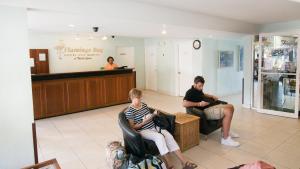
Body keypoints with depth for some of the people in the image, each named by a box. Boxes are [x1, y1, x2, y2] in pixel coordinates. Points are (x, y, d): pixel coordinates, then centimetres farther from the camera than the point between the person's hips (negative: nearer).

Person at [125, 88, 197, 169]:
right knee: (159, 137, -34)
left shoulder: (144, 104, 11)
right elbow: (132, 127, -10)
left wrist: (153, 114, 0)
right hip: (143, 131, -6)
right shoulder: (130, 111, -9)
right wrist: (143, 122, -22)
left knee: (168, 135, -20)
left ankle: (184, 162, -25)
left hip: (153, 127, 6)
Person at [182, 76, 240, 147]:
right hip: (206, 110, -11)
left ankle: (225, 131, 19)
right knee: (228, 112, -25)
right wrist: (199, 104, -26)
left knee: (230, 107, 15)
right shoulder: (190, 92, -13)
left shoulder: (199, 90, 16)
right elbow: (184, 104, -30)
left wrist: (212, 96, 19)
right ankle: (225, 139, -18)